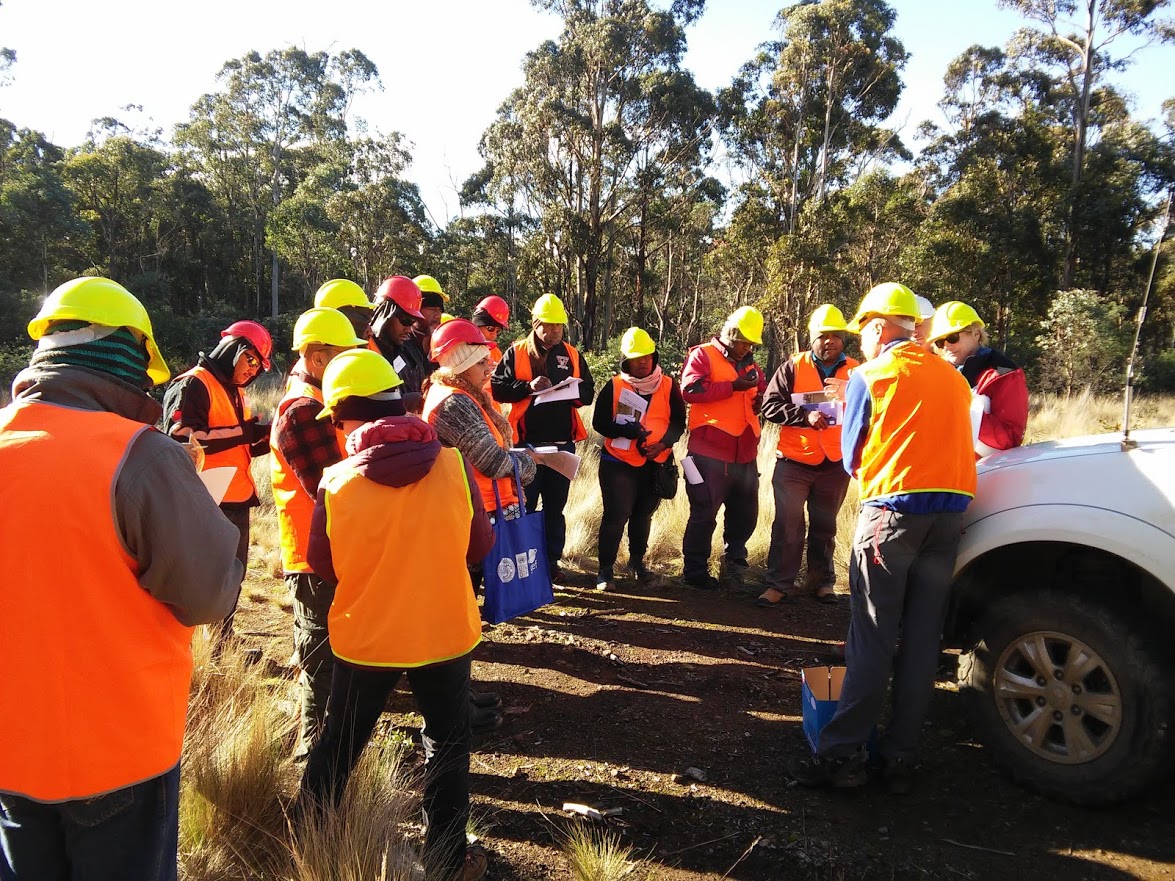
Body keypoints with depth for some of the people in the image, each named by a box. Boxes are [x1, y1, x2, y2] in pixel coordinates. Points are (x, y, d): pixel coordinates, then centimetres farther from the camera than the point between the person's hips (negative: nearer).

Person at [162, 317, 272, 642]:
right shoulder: (193, 384, -9)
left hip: (237, 498, 9)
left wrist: (265, 440, 3)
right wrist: (243, 432, -22)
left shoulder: (235, 391, 20)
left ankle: (223, 639, 28)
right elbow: (181, 438, -22)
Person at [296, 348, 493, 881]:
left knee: (339, 745, 22)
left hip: (365, 637, 1)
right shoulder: (453, 466, -15)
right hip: (446, 632, 0)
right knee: (447, 742, 20)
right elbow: (481, 545, -3)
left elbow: (322, 565, -3)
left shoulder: (337, 481, -16)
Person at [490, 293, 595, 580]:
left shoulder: (572, 355, 10)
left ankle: (552, 561, 21)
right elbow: (497, 387, -6)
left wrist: (573, 390, -12)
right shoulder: (516, 352, 1)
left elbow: (588, 393, 10)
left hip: (563, 443, 3)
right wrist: (528, 386, -21)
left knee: (555, 507, 10)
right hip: (528, 442, -3)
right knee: (523, 505, 4)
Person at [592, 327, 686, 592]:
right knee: (616, 515, -7)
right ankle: (605, 569, 3)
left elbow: (678, 423, 1)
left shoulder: (668, 386, 2)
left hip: (655, 464, 3)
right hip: (618, 463, -3)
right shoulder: (614, 387, -3)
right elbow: (600, 423, -6)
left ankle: (637, 561, 35)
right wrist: (628, 431, -24)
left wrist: (663, 444, -17)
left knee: (643, 514, 15)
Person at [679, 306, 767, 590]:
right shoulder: (703, 356, -2)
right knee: (704, 515, 0)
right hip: (710, 453, -7)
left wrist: (760, 392, 6)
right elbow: (690, 389, -17)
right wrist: (733, 386, -17)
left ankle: (734, 564, 33)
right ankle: (695, 572, 12)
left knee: (745, 514, 15)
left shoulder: (749, 364, 20)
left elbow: (763, 395, 30)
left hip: (745, 455, 7)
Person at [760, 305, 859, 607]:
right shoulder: (794, 366, 1)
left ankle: (823, 582, 26)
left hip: (835, 464, 2)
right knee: (787, 525, -1)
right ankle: (779, 583, 9)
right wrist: (805, 415, -20)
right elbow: (770, 405, -7)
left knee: (825, 528, 13)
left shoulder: (855, 371, 6)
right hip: (794, 461, -2)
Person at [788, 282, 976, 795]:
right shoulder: (951, 378, 14)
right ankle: (900, 757, 14)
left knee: (872, 641, -2)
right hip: (951, 511, 5)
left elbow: (853, 457, 6)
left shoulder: (869, 376, 0)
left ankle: (842, 754, 1)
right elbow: (950, 442, 19)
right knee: (922, 641, 8)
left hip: (893, 509, -5)